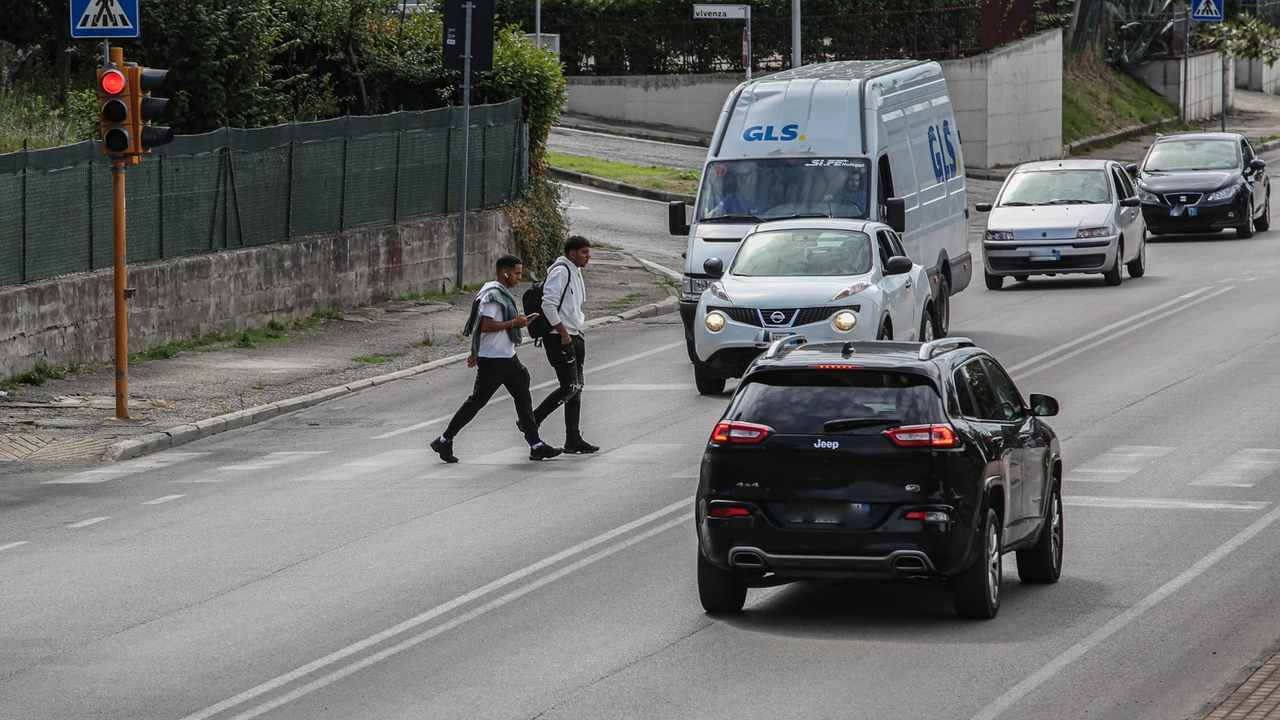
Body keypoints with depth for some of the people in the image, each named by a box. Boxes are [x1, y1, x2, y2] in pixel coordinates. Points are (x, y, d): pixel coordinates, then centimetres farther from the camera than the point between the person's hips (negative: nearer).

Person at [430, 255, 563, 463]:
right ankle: (444, 441, 6)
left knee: (523, 399, 8)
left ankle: (536, 446, 10)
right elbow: (486, 326, -25)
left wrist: (475, 352, 23)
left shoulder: (502, 293, 15)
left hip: (507, 358, 10)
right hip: (492, 360, -10)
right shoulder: (493, 295, -17)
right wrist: (514, 323, -19)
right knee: (477, 401, -3)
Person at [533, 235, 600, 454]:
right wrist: (563, 334, -20)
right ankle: (531, 421, -2)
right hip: (558, 339, -10)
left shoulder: (575, 273, 18)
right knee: (570, 387, -13)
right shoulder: (560, 272, -13)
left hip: (573, 338, 10)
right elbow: (548, 305, -21)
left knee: (576, 389, 8)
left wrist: (579, 332, 17)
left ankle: (574, 440, 11)